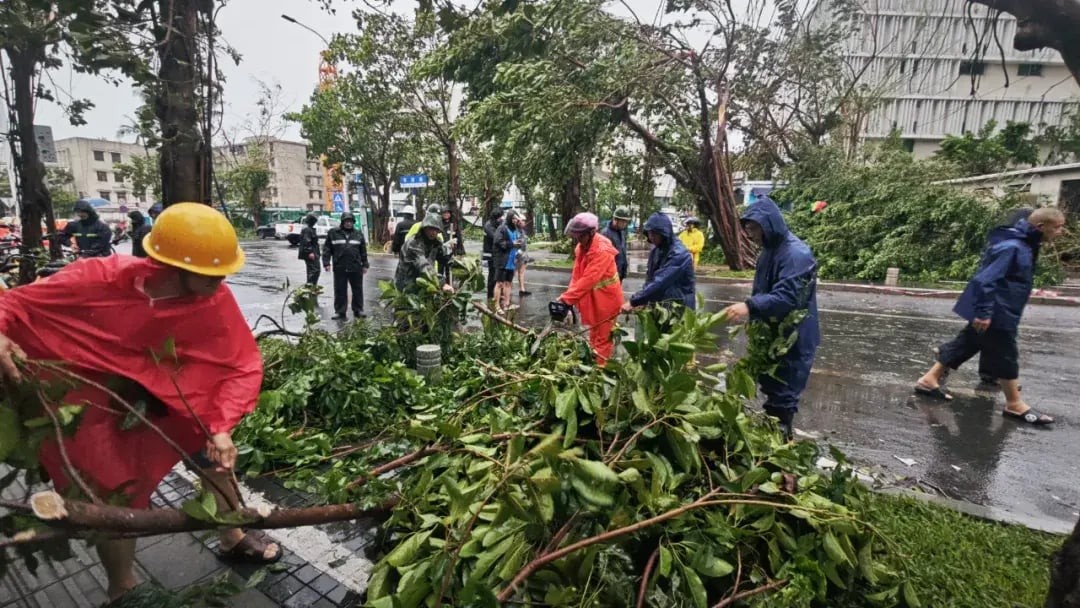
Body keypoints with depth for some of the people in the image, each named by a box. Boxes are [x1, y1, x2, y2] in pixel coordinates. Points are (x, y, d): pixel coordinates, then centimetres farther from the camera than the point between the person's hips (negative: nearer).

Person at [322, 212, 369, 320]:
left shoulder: (358, 234, 9)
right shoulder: (333, 233, 2)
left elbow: (363, 251, 12)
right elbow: (327, 249, 3)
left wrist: (365, 265, 10)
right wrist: (326, 263, -4)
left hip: (356, 267, 2)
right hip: (339, 268, -2)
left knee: (358, 290, 8)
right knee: (340, 291, 5)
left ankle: (358, 310, 19)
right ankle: (340, 312, 13)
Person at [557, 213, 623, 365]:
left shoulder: (602, 250, -25)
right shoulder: (581, 247, 3)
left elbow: (588, 279, -32)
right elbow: (576, 274, 1)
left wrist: (566, 298, -32)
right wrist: (569, 297, -12)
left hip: (605, 299, -8)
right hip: (593, 299, 8)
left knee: (602, 338, 2)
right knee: (594, 336, 20)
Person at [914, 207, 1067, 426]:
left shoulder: (1023, 244, 10)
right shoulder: (1011, 247, -22)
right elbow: (985, 280, -27)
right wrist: (983, 312, -28)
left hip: (998, 312, 10)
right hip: (996, 314, -10)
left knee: (966, 344, 13)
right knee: (1005, 356, 2)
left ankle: (929, 379, 20)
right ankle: (1015, 404, 15)